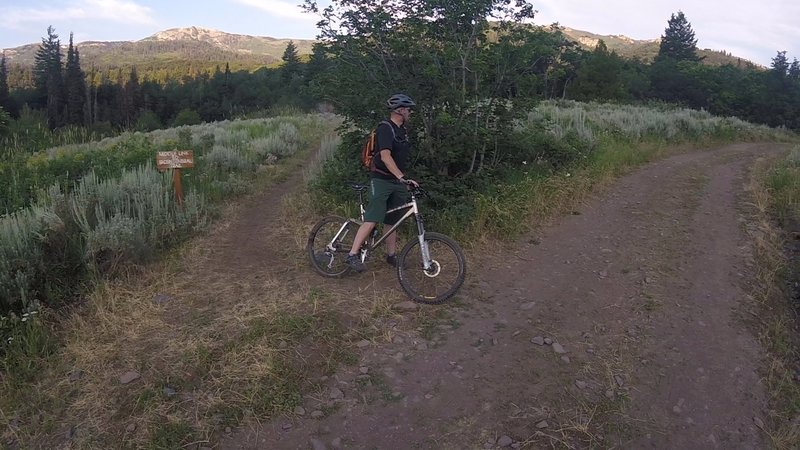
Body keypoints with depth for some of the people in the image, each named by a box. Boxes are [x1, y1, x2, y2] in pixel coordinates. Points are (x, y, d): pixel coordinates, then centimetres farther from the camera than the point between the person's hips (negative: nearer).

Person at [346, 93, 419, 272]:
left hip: (398, 182, 8)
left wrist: (404, 181, 21)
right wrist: (402, 177, -35)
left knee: (393, 221, 12)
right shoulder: (385, 128, -14)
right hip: (381, 180, -8)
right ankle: (353, 255, -10)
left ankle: (391, 255, 22)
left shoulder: (402, 131, 14)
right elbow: (385, 156, -27)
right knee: (372, 220, -15)